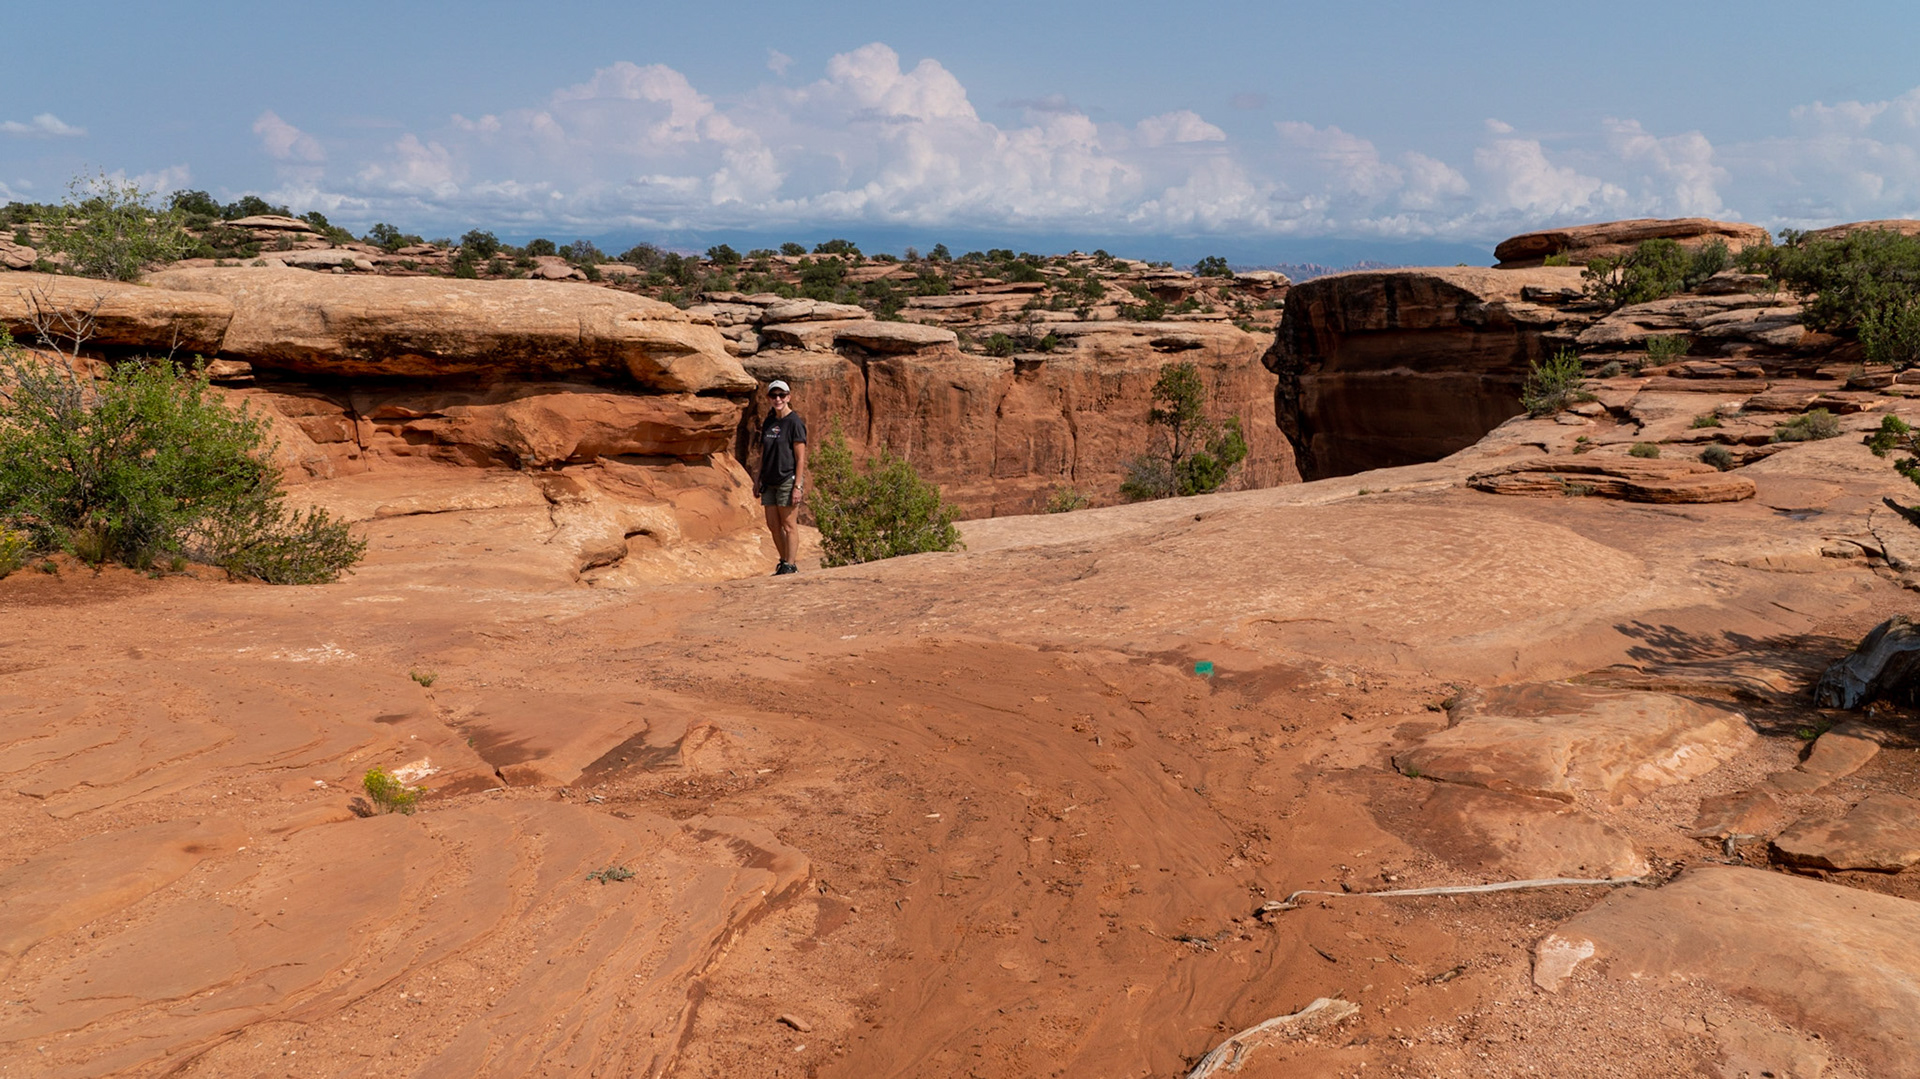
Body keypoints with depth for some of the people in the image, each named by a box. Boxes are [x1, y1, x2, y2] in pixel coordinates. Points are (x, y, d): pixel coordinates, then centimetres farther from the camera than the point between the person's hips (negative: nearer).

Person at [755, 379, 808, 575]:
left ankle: (790, 566, 6)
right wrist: (758, 479, 16)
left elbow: (800, 458, -11)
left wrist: (797, 486, -16)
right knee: (773, 526, 10)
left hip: (787, 480, -7)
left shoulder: (794, 422, -9)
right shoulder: (769, 422, 12)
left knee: (789, 526, -1)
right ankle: (784, 562, 21)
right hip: (770, 482, 7)